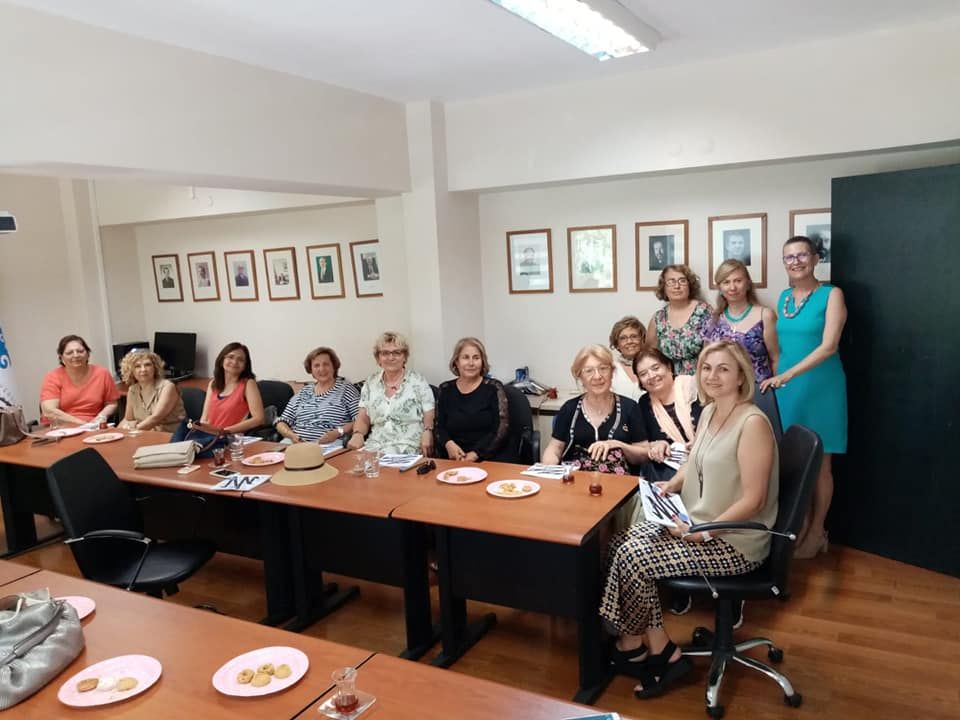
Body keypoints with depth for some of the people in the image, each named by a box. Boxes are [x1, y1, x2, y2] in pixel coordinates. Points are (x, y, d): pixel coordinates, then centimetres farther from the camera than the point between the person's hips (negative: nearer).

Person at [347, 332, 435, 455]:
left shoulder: (418, 382, 3)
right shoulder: (370, 383, 13)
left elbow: (430, 420, 1)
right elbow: (363, 420, 15)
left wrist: (427, 433, -20)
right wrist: (357, 434, -5)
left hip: (409, 450, -3)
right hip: (375, 448, 3)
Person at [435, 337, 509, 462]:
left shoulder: (493, 387, 1)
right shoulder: (446, 390, 10)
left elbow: (502, 429, -5)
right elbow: (439, 428, 11)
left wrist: (476, 453, -16)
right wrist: (448, 443, -11)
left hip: (491, 458, -3)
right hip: (455, 460, 3)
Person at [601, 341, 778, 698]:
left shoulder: (753, 423, -20)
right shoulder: (709, 411, 6)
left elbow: (753, 500, -22)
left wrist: (702, 533, -22)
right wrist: (671, 485, 3)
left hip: (734, 541, -8)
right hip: (697, 525, 8)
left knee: (634, 558, -18)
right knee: (621, 543, -8)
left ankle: (661, 652, 3)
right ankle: (632, 645, 3)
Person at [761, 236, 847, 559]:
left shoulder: (831, 295, -7)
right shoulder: (783, 297, 10)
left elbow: (828, 346, -17)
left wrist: (786, 375, -24)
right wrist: (776, 379, 7)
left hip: (820, 387, -5)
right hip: (786, 387, 5)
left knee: (819, 463, 4)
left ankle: (816, 531, 18)